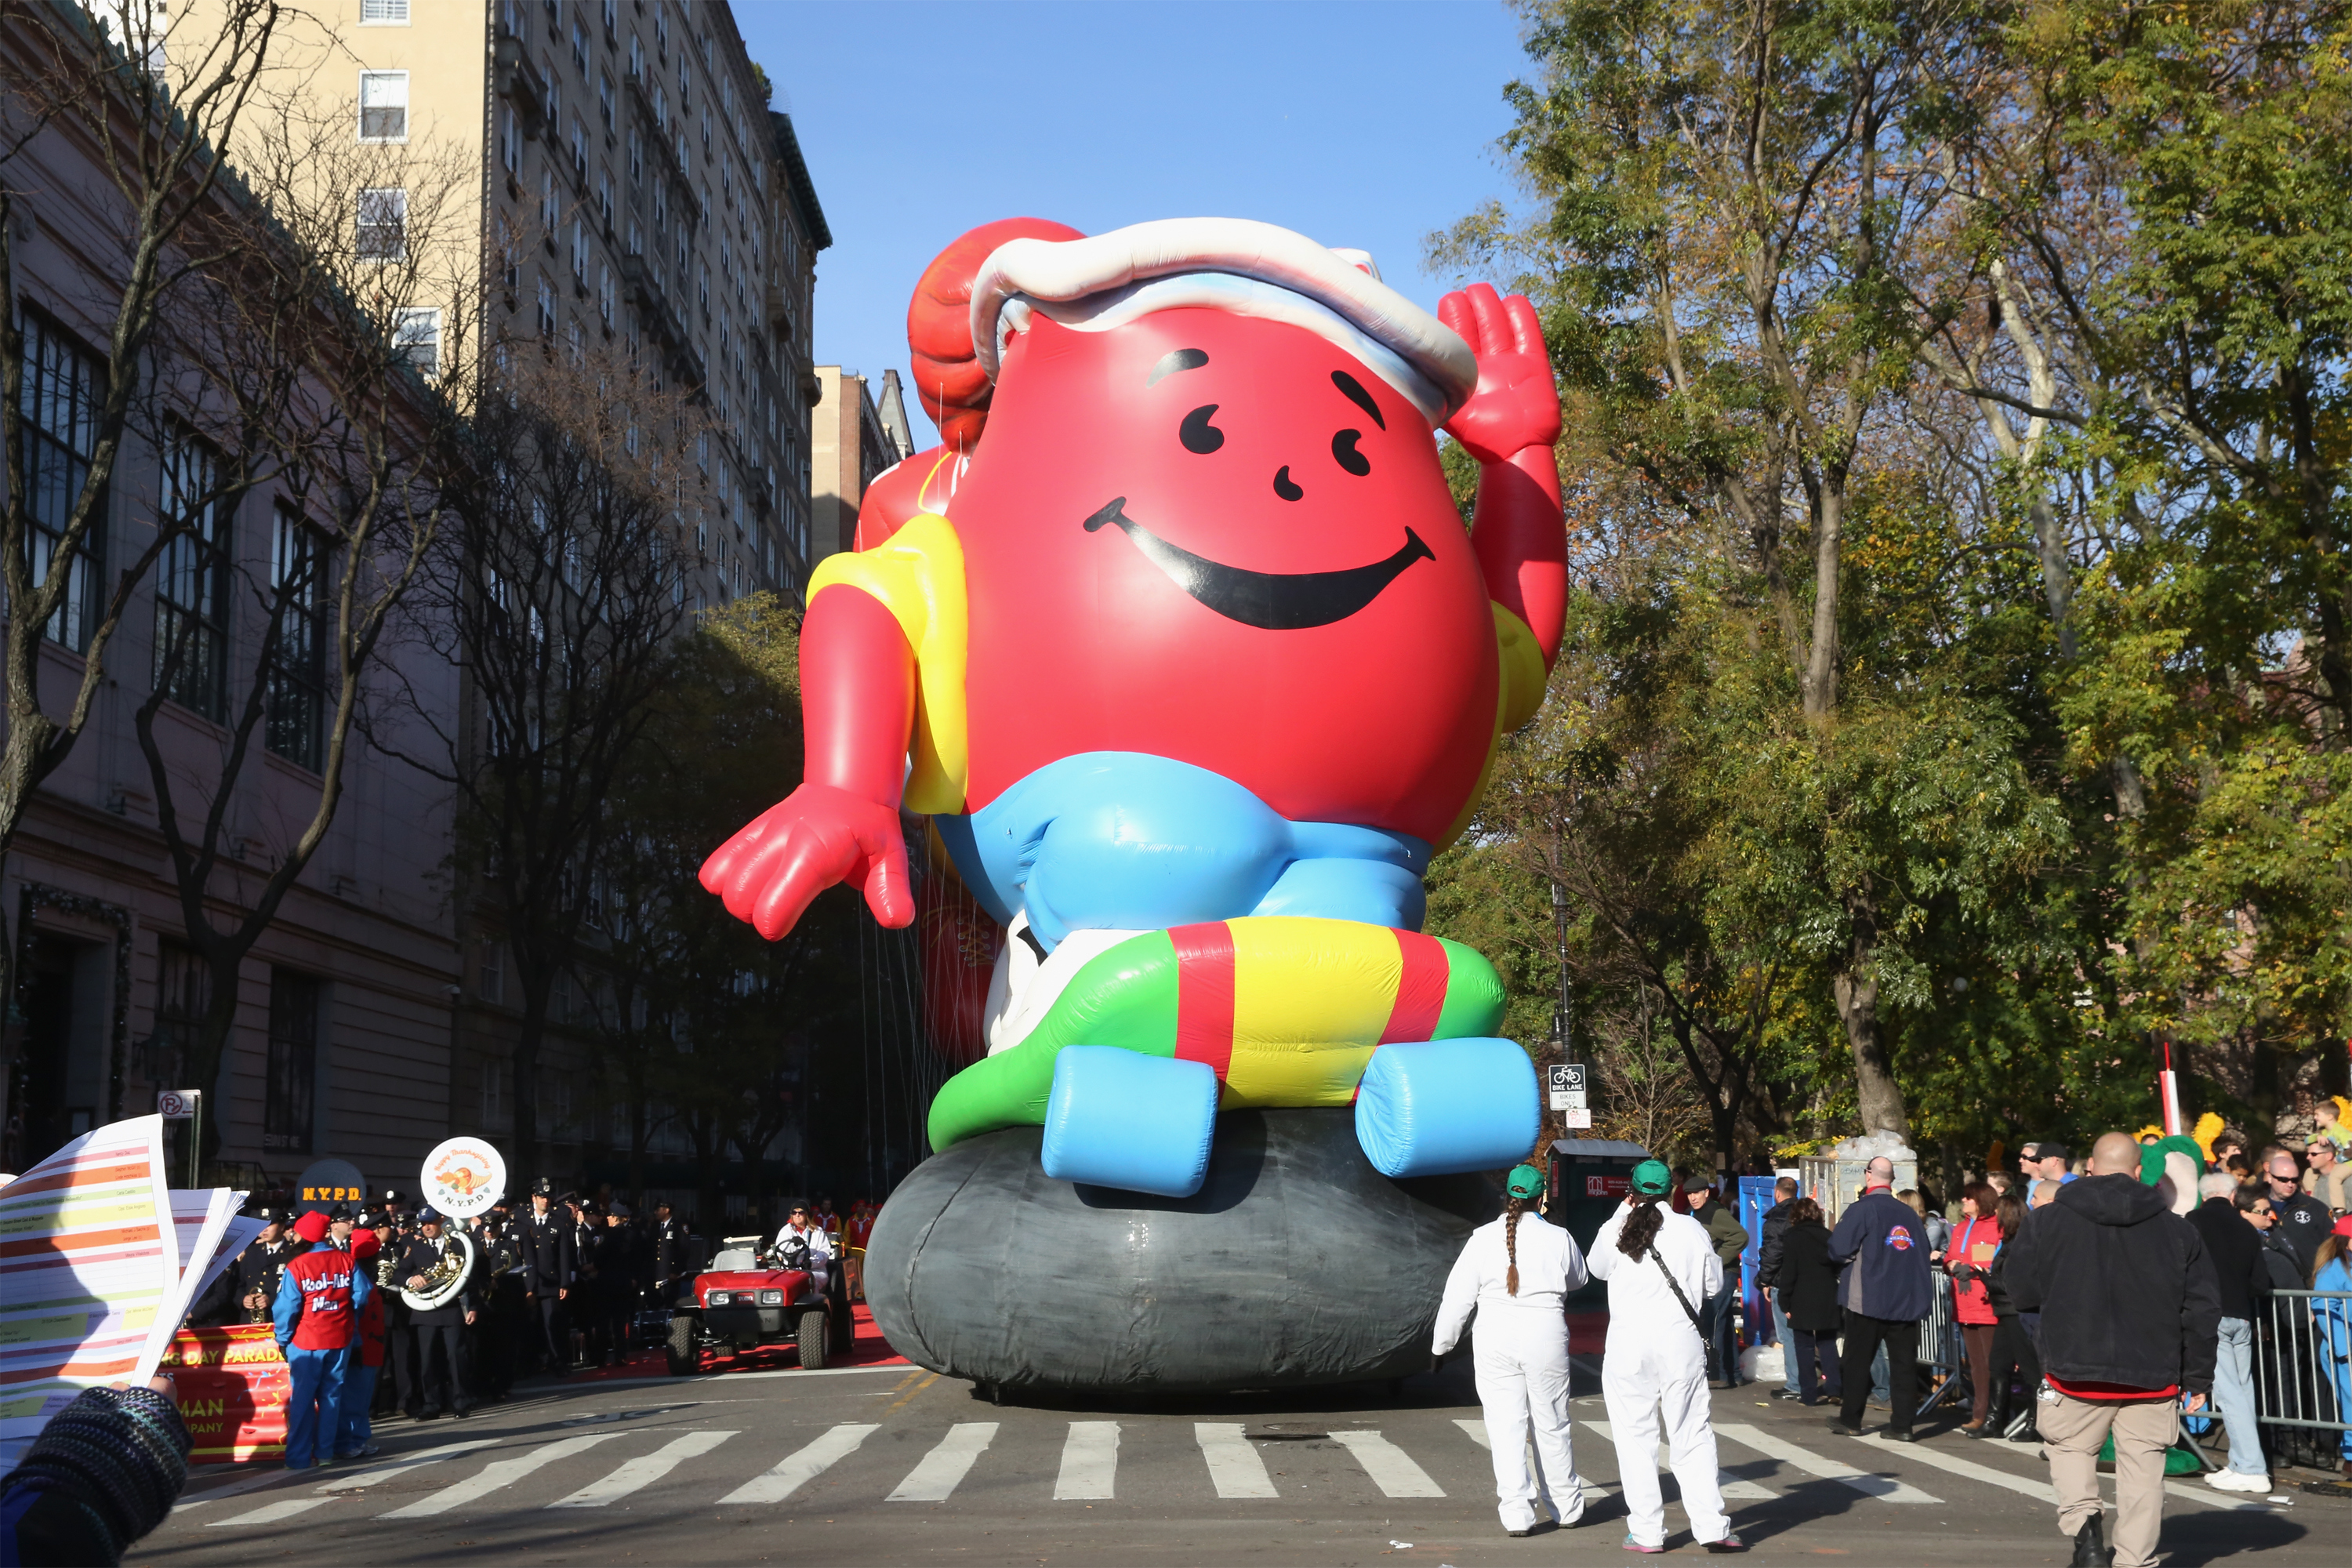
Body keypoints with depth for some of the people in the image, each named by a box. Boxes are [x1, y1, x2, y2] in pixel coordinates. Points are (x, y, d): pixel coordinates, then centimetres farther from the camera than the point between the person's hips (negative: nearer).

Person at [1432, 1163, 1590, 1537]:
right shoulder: (1558, 1238, -2)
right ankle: (1568, 1507, 25)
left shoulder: (1483, 1239, -3)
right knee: (1552, 1426, 13)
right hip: (1545, 1338, 1)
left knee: (1506, 1427, 2)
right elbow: (1579, 1279, 17)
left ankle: (1517, 1513, -1)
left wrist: (1442, 1342, 11)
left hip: (1495, 1340, 0)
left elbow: (1458, 1296, 1)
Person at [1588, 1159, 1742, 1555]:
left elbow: (1596, 1268, 19)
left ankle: (1646, 1532, 7)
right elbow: (1714, 1284, 8)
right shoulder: (1691, 1230, -1)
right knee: (1692, 1436, 7)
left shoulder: (1615, 1231, -2)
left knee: (1636, 1437, 6)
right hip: (1681, 1342, 1)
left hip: (1628, 1344, 0)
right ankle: (1712, 1526, 4)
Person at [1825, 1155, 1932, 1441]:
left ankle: (1850, 1420, 13)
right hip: (1907, 1300, 4)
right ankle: (1902, 1425, 3)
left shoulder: (1861, 1209, -10)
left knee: (1858, 1361, 7)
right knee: (1903, 1362, 5)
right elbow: (1923, 1253, 12)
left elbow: (1838, 1250, -14)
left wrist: (1853, 1259, 7)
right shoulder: (1909, 1213, 7)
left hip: (1867, 1299, -4)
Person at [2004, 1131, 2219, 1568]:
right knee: (2142, 1467, 9)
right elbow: (2201, 1310, 6)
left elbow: (2021, 1288, 4)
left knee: (2069, 1448, 16)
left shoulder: (2050, 1221, -3)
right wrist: (2198, 1377, 13)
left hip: (2076, 1368, -1)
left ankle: (2083, 1523, -7)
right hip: (2153, 1375, 1)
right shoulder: (2177, 1230, 3)